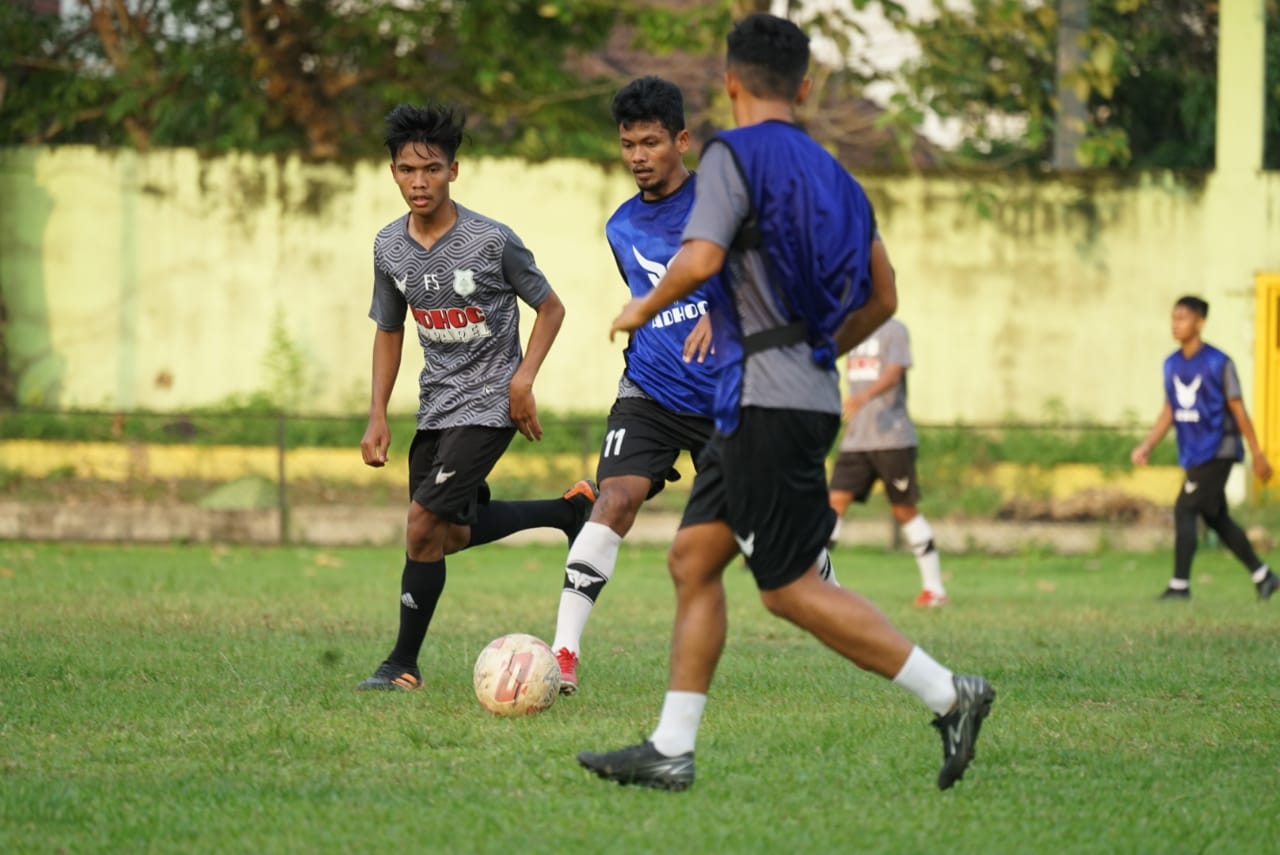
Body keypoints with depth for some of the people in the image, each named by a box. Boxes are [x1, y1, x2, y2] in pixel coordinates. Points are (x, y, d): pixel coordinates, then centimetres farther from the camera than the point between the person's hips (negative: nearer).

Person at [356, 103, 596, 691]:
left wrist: (523, 379, -15)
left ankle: (404, 664, -1)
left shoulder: (493, 242, -17)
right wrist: (377, 417, 5)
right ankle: (572, 509, 35)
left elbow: (551, 309, -3)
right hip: (436, 406, 7)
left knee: (424, 524, -14)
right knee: (455, 533, 16)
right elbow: (389, 330, 12)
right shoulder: (389, 248, -1)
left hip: (489, 405, -7)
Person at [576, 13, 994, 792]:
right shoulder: (830, 173, 15)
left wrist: (644, 310, -4)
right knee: (693, 559, 10)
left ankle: (950, 696, -5)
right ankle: (671, 750, 9)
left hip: (766, 403, -9)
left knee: (792, 589, -5)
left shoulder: (734, 154, -8)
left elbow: (701, 259, -23)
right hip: (809, 392, 9)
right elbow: (882, 298, 17)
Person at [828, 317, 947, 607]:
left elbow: (893, 374, -22)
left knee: (904, 510, 0)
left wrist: (862, 397, -39)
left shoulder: (894, 330, -6)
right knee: (835, 501, -8)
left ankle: (934, 587, 10)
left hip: (892, 439, -6)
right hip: (856, 440, 6)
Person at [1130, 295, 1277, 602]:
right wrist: (1147, 446, 0)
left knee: (1184, 510, -13)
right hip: (1193, 455, 7)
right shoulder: (1171, 364, 8)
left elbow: (1238, 410, -8)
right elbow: (1169, 412, 13)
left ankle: (1180, 585, -7)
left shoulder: (1219, 363, -11)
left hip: (1217, 452, -7)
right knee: (1217, 518, 12)